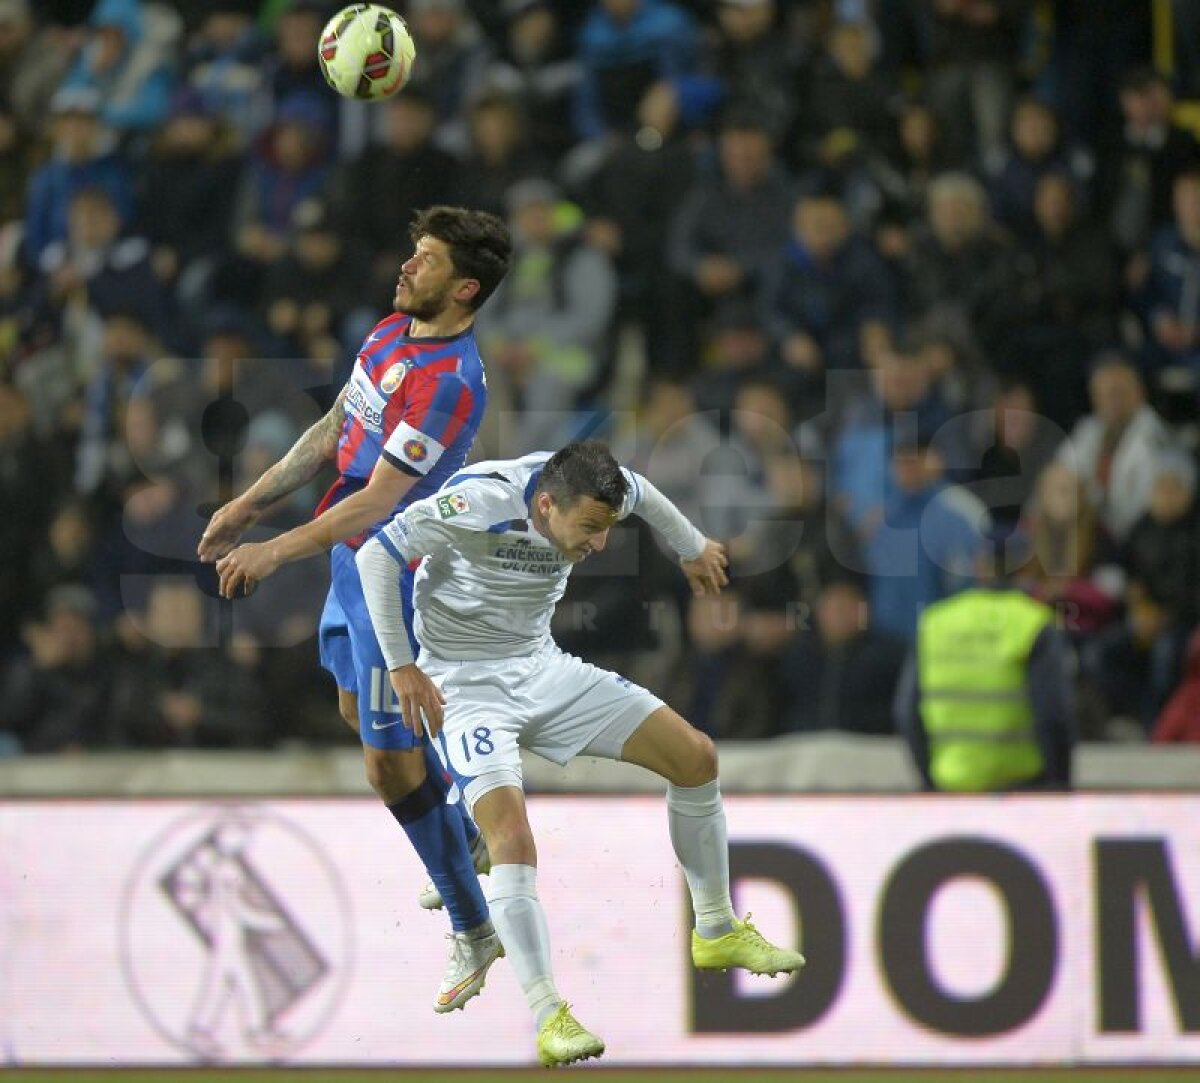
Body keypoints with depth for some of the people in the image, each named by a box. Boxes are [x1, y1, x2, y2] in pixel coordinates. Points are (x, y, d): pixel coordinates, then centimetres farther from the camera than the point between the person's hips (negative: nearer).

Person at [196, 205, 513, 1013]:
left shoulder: (448, 382, -29)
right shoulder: (393, 333, 1)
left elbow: (378, 499, -32)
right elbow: (335, 432, 13)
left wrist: (279, 550, -37)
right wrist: (249, 507, 13)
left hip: (397, 576, -10)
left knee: (391, 762, -7)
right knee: (359, 710, 28)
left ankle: (473, 931, 6)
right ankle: (465, 839, 51)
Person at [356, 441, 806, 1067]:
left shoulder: (585, 489, -11)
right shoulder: (482, 500, -30)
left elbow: (641, 494, 15)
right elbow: (374, 556, -23)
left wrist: (692, 547, 32)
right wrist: (402, 668, -19)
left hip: (542, 668, 7)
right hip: (464, 683, -7)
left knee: (695, 757, 2)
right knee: (511, 838, -28)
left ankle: (718, 934, 20)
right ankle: (549, 1020, -28)